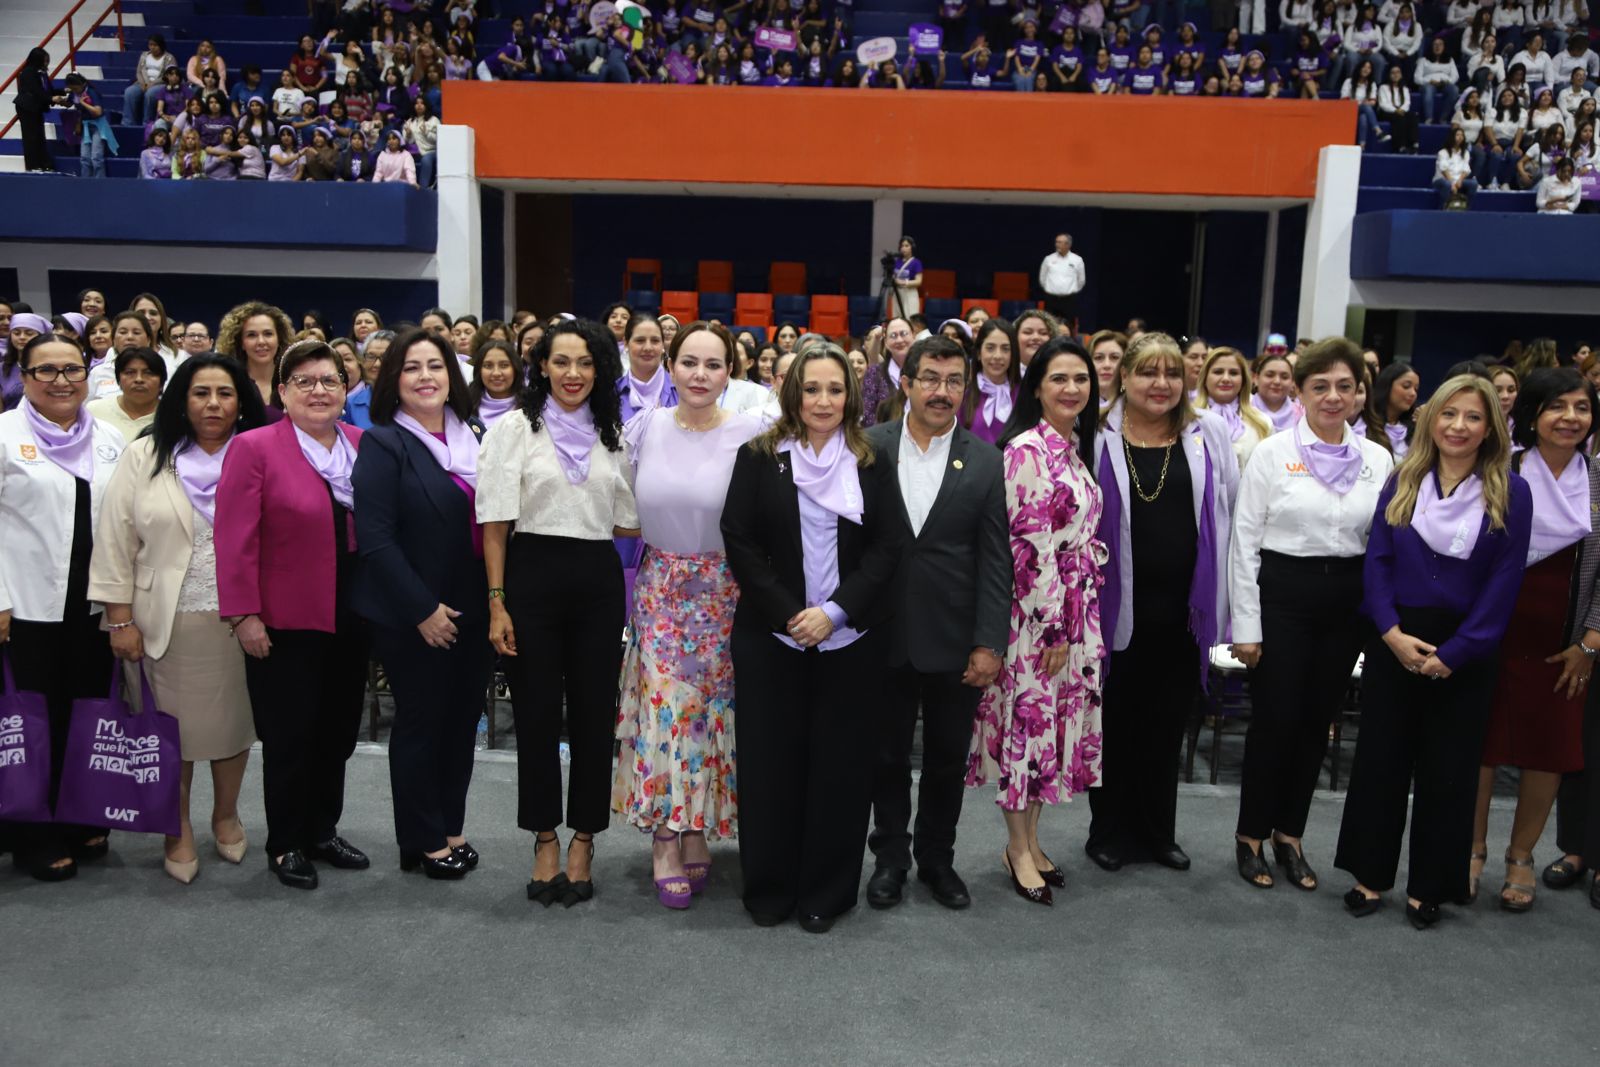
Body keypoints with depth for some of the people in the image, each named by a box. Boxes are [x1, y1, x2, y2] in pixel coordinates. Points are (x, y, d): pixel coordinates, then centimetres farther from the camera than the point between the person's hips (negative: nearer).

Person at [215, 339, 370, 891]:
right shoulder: (254, 448, -7)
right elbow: (235, 539, -11)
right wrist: (244, 615, -14)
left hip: (350, 619, 4)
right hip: (286, 622, -4)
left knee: (337, 732, 13)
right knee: (289, 736, 7)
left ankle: (322, 830, 31)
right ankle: (285, 845, 23)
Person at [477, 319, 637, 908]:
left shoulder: (613, 434, 11)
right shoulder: (515, 428, 1)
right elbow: (495, 522, -3)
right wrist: (496, 603, -9)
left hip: (597, 582, 3)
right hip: (533, 577, -3)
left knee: (593, 713, 6)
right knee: (537, 714, 5)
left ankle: (582, 843, 20)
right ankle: (545, 842, 20)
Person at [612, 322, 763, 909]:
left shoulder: (751, 434, -9)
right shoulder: (644, 427, 0)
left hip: (725, 590, -2)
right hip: (660, 588, 2)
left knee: (712, 707, 5)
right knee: (664, 707, 1)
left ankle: (698, 833, 23)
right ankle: (665, 843, 12)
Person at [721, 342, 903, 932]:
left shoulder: (871, 462, 4)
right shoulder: (759, 456, 2)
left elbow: (886, 547, 0)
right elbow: (739, 540, -2)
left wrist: (834, 610, -12)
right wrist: (788, 615, -11)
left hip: (850, 639, 1)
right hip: (771, 636, 0)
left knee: (840, 764, 5)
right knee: (771, 761, 6)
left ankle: (826, 893, 21)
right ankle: (768, 888, 22)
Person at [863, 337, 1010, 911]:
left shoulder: (986, 461, -3)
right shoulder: (868, 449, -3)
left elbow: (995, 561, -4)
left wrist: (989, 644, -8)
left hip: (955, 641, 0)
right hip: (884, 636, 0)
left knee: (948, 757, 14)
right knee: (888, 754, 14)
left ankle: (937, 858, 34)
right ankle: (890, 857, 33)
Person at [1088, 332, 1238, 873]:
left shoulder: (1209, 434, 4)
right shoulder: (1099, 437, -3)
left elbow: (1230, 509, 7)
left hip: (1184, 606, 2)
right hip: (1118, 605, -2)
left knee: (1167, 724, 13)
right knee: (1115, 722, 9)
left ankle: (1157, 832, 29)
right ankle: (1110, 832, 25)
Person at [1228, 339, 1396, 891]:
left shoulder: (1378, 460, 5)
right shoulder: (1273, 453, -5)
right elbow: (1244, 543, -5)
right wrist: (1246, 626, -8)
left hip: (1347, 603, 4)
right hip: (1282, 596, -3)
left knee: (1317, 720, 11)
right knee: (1275, 719, 0)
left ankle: (1290, 834, 27)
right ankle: (1251, 835, 19)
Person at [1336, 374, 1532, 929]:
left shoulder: (1511, 493, -3)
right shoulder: (1402, 482, 3)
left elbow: (1504, 583, -6)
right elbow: (1377, 561, 0)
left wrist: (1453, 653, -12)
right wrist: (1392, 632, -13)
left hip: (1463, 651, -2)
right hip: (1394, 642, 2)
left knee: (1446, 769, 8)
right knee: (1379, 757, 8)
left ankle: (1428, 886, 22)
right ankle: (1370, 874, 21)